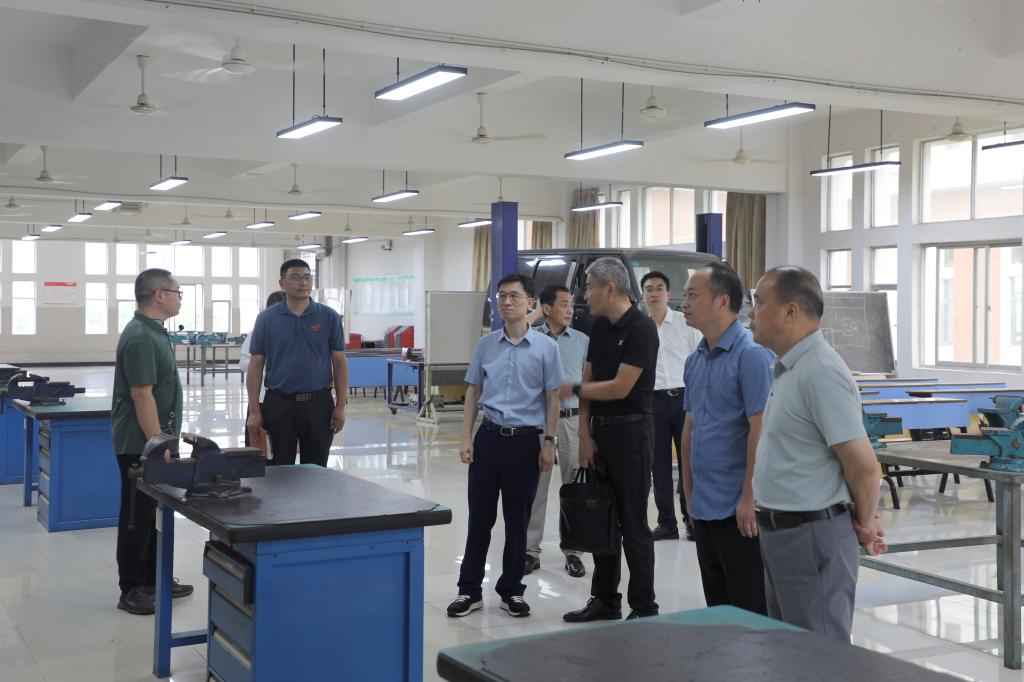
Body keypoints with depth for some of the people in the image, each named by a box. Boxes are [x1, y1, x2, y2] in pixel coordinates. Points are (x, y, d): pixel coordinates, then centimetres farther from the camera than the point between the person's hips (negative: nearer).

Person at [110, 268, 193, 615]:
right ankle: (132, 590, 7)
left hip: (155, 440, 10)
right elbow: (141, 395, -23)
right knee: (137, 517, -1)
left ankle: (153, 579, 25)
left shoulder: (154, 332, 12)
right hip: (141, 444, -10)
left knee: (153, 514, 16)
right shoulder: (140, 337, -20)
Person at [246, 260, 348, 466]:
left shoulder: (329, 317, 2)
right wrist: (254, 411, -5)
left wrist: (340, 406, -4)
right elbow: (256, 365, 1)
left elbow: (339, 362, 3)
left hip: (319, 404, 0)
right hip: (279, 404, 0)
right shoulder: (266, 318, 1)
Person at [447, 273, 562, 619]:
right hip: (489, 436, 2)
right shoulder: (486, 344, 4)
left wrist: (549, 442, -4)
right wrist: (466, 437, 4)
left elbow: (552, 397, 0)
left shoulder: (545, 347, -3)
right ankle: (470, 590, 17)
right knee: (480, 516, 6)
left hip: (525, 440, -2)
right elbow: (473, 392, 10)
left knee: (517, 521, 7)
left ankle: (511, 591, 21)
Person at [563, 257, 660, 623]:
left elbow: (620, 388, -19)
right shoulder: (599, 327, 10)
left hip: (630, 432, -8)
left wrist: (574, 389, -4)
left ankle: (644, 608, 8)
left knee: (633, 525, -1)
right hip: (599, 431, 8)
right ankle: (605, 600, 24)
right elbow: (588, 383, 10)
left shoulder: (641, 329, -15)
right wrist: (585, 435, 3)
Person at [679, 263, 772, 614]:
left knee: (749, 611, 1)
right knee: (716, 607, 16)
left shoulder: (751, 355, -13)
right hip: (704, 506, 8)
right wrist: (689, 490, 16)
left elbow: (760, 430, -18)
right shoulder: (695, 360, 12)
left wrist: (749, 497, -19)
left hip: (737, 507, -8)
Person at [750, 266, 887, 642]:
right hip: (780, 533, 10)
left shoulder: (820, 372, -21)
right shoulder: (789, 369, 12)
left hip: (813, 537, -10)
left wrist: (864, 524, -6)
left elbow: (863, 464, -22)